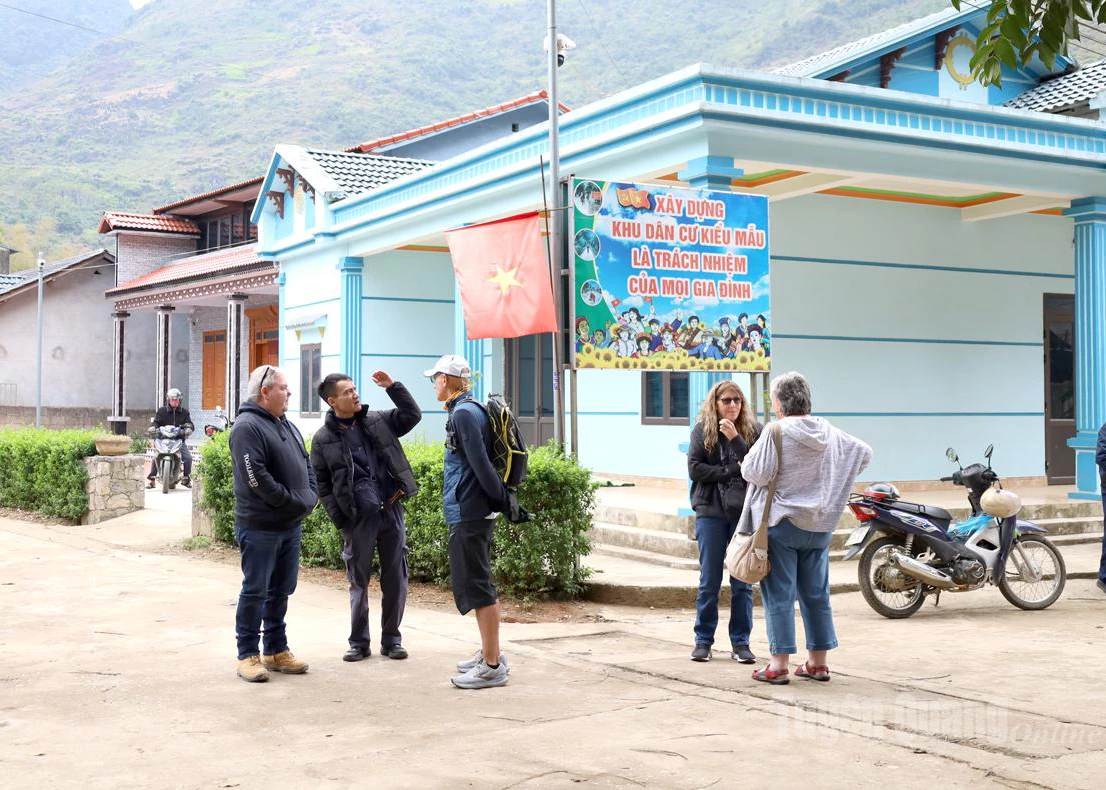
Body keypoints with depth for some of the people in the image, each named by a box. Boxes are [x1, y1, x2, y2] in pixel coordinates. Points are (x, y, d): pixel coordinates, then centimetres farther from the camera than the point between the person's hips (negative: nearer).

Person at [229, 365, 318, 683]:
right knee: (255, 591, -1)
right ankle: (248, 655, 7)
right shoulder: (248, 427, -13)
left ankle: (276, 651, 23)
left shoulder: (287, 427, 16)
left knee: (281, 591, 14)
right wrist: (294, 501, -17)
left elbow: (306, 465, 20)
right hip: (260, 526, -8)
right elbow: (257, 478, -22)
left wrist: (311, 497, 1)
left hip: (290, 525, 8)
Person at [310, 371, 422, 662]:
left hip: (391, 512, 3)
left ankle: (391, 639, 19)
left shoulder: (377, 421, 8)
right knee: (358, 582, 6)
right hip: (358, 519, -3)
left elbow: (412, 415, 9)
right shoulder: (323, 439, -1)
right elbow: (322, 484, 1)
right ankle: (359, 642, 19)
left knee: (395, 579, 6)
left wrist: (393, 386, -2)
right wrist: (340, 520, -5)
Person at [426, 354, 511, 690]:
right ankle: (490, 654, 27)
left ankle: (492, 666, -2)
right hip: (473, 511, 10)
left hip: (469, 513, -10)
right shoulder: (469, 409, 15)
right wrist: (499, 498, 17)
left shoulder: (464, 413, -16)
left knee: (476, 586, -6)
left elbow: (480, 462, -21)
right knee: (479, 585, 17)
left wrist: (500, 499, -14)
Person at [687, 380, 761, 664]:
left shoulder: (754, 430, 4)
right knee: (709, 581, 4)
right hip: (711, 512, 0)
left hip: (745, 512, 0)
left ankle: (740, 643, 12)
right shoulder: (702, 430, 4)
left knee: (742, 582, 4)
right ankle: (703, 640, 13)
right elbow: (694, 469, -4)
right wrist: (732, 470, -9)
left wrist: (735, 439, -16)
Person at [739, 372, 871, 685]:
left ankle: (779, 665, 1)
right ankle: (818, 663, 20)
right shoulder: (830, 434, 5)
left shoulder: (776, 432, -14)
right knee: (816, 594, 13)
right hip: (819, 525, 6)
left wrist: (745, 460, 4)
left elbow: (755, 472, -17)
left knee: (779, 595, 0)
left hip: (780, 522, -6)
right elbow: (864, 453, 15)